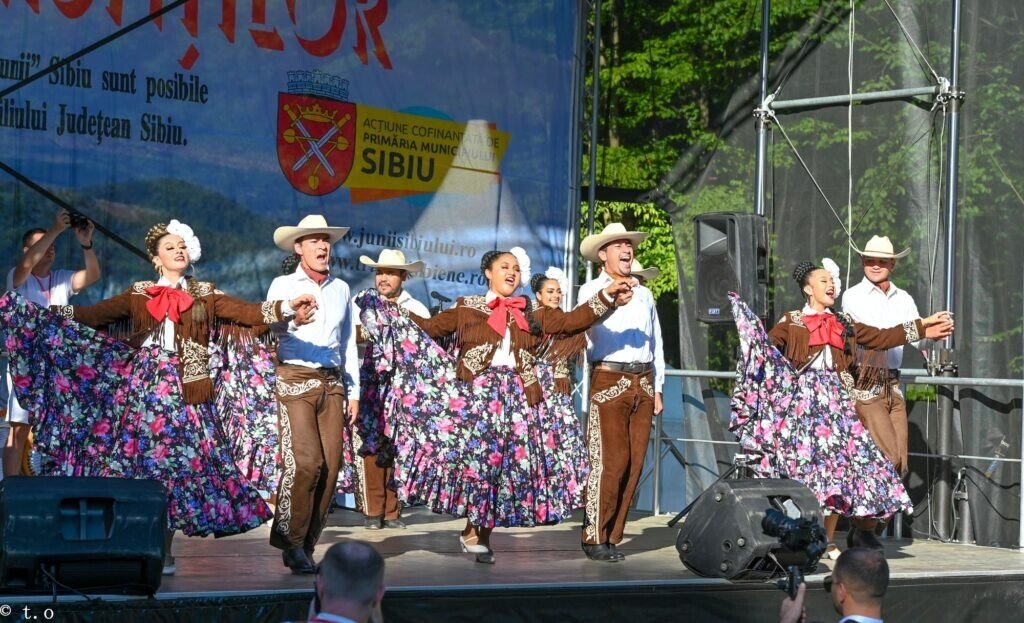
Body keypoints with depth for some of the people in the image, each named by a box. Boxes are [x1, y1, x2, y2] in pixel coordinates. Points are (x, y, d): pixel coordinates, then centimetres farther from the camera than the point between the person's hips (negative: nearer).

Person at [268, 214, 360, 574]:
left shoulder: (341, 289, 16)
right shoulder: (283, 286, 4)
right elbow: (272, 327, -10)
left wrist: (353, 391, 17)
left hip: (332, 383, 4)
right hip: (295, 380, -4)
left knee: (331, 465, -2)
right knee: (305, 461, -16)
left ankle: (307, 544, 7)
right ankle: (291, 542, -5)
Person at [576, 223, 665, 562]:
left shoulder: (644, 293, 20)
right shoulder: (591, 290, 2)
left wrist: (657, 387, 19)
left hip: (642, 382, 6)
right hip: (609, 380, -6)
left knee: (634, 463, 3)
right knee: (610, 462, -11)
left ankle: (612, 536, 11)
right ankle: (595, 538, -5)